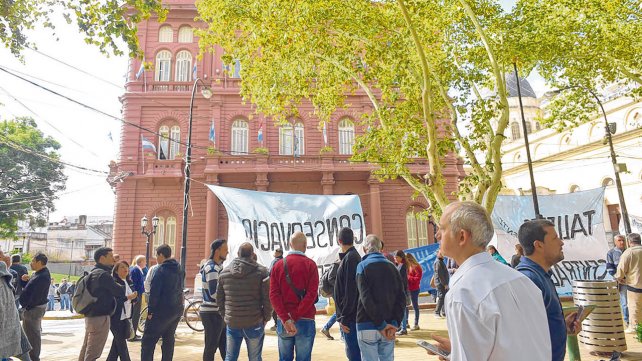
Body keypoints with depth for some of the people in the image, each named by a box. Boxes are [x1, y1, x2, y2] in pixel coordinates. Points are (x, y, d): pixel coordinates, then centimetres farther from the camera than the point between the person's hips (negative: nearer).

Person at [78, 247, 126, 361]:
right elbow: (120, 292, -15)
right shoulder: (103, 274, -18)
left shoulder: (93, 273, 13)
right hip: (100, 317, -10)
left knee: (86, 349, 18)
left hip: (90, 316, 10)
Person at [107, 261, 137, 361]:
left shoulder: (129, 282, 9)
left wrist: (134, 297, -9)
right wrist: (127, 297, -25)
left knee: (117, 342, 15)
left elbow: (134, 298, 11)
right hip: (116, 318, -7)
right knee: (121, 344, 1)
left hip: (126, 317, 7)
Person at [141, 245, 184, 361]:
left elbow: (154, 292, -16)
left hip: (162, 311, -7)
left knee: (148, 341, 0)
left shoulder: (161, 270, -13)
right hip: (177, 310, 7)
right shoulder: (179, 270, 10)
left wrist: (150, 311, -11)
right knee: (169, 339, 16)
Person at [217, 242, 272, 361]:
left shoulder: (224, 272, 4)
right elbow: (267, 298, -9)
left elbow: (219, 298, 9)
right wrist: (266, 318, 4)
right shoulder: (261, 271, -8)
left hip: (232, 323, 3)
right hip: (254, 324, -3)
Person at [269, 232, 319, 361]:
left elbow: (274, 294, -5)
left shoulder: (278, 265, 5)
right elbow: (311, 294, -14)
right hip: (305, 320, -3)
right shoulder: (310, 264, -4)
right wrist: (295, 317, -14)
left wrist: (285, 319, -12)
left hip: (282, 321, 3)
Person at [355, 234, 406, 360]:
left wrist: (381, 325, -11)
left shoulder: (362, 266, -3)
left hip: (367, 326, -4)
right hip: (389, 326, 4)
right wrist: (395, 323, -5)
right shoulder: (392, 267, 9)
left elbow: (366, 298, -14)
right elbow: (401, 297, 0)